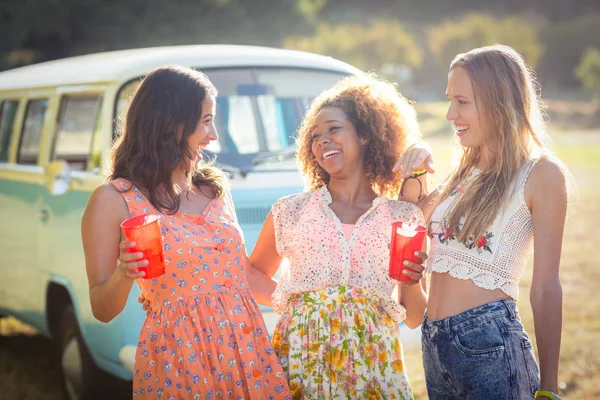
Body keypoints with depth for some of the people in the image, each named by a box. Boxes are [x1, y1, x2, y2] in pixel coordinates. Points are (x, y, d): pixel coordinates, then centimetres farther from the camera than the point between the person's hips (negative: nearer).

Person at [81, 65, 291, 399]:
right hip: (177, 358, -5)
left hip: (247, 350, 5)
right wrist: (124, 275, -23)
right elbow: (102, 310, -5)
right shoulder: (114, 200, -6)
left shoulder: (216, 187, 10)